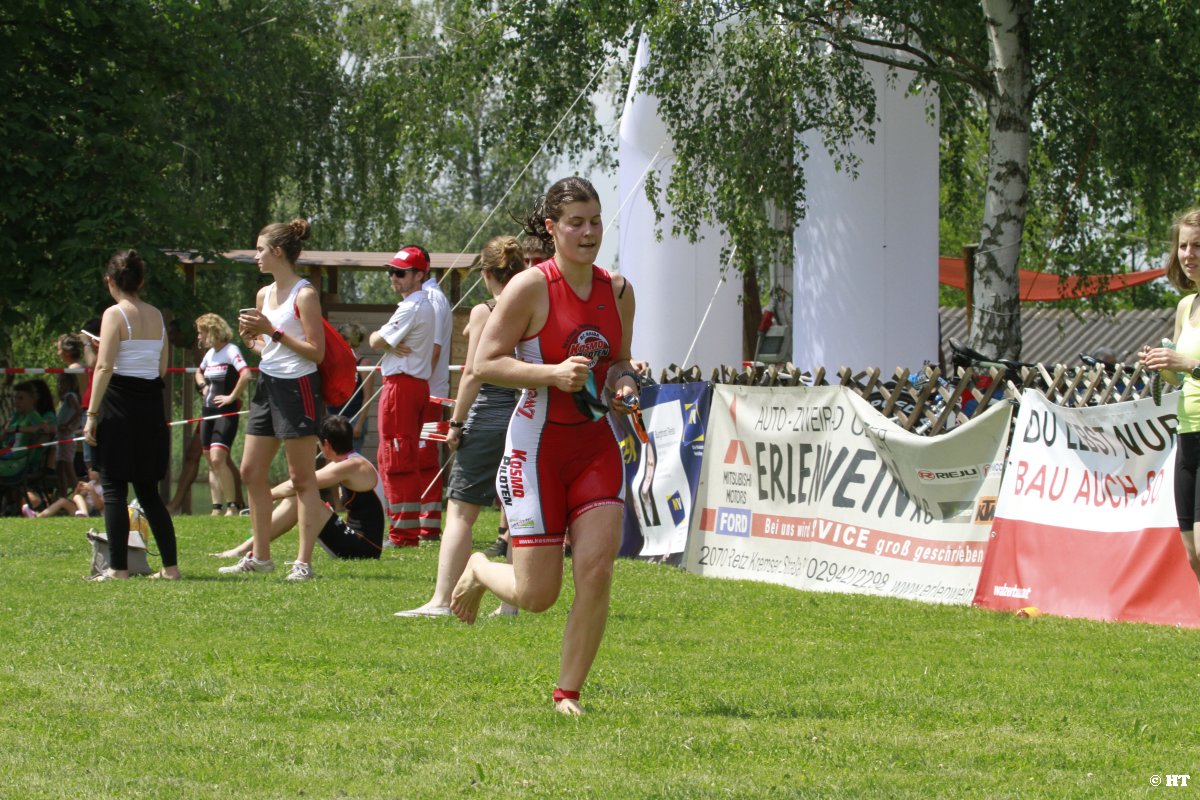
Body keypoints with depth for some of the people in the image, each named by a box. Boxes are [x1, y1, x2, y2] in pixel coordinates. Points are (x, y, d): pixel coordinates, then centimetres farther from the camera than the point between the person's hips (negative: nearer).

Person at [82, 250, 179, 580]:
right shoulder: (157, 316, 9)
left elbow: (104, 367, -15)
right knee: (148, 490, 13)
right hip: (151, 404, 6)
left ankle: (118, 568, -4)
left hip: (119, 404, -6)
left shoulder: (115, 314, -9)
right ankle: (170, 565, 9)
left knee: (114, 488, -1)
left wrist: (92, 413, -13)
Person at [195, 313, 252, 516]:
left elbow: (246, 374, -27)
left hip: (226, 413, -9)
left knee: (218, 458, -20)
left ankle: (232, 505, -13)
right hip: (208, 411, 9)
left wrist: (232, 397, -20)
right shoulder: (210, 354, 15)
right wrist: (203, 386, 16)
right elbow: (199, 373, 36)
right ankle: (217, 508, 8)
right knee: (211, 463, 6)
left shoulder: (230, 350, -11)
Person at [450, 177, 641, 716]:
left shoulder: (617, 290, 6)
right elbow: (485, 363, -12)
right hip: (538, 444, -4)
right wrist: (554, 373, -24)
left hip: (597, 447, 5)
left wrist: (623, 382, -2)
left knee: (597, 571, -11)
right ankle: (478, 571, 33)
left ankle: (568, 692, 4)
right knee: (537, 595, -3)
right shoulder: (531, 287, -11)